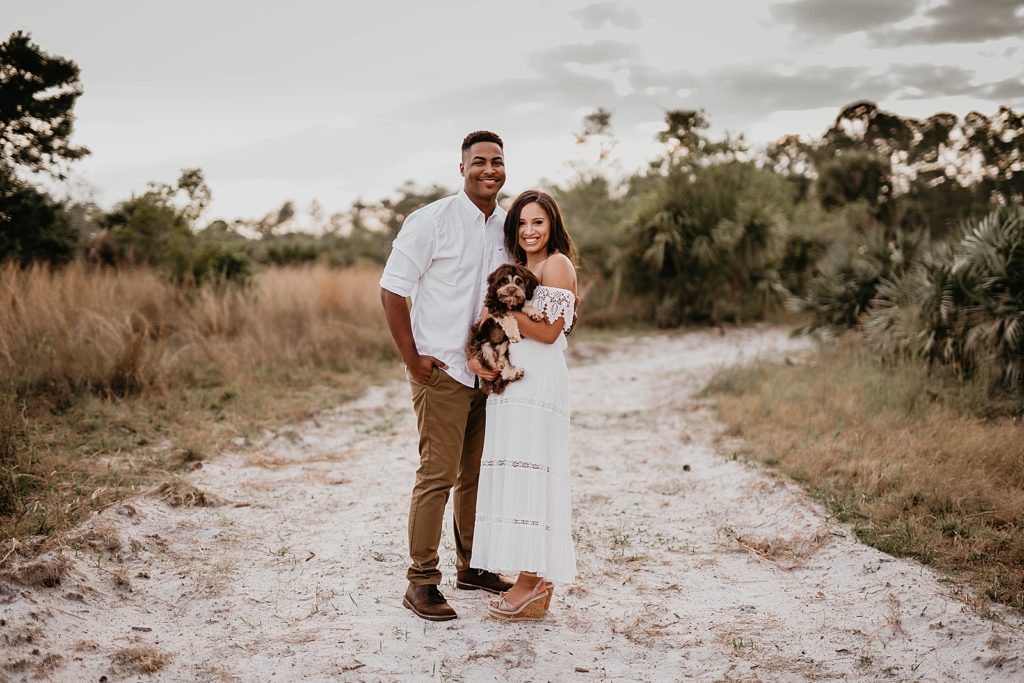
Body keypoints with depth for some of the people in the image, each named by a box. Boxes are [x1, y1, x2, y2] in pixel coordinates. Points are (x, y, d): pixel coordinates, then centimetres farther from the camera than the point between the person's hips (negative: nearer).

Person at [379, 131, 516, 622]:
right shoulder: (431, 221, -9)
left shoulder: (509, 227, 9)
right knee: (437, 475, -6)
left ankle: (472, 567, 28)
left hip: (490, 371, 6)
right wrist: (412, 359, -12)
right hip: (442, 370, -6)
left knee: (477, 474, 14)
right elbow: (391, 290, -9)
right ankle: (421, 582, 4)